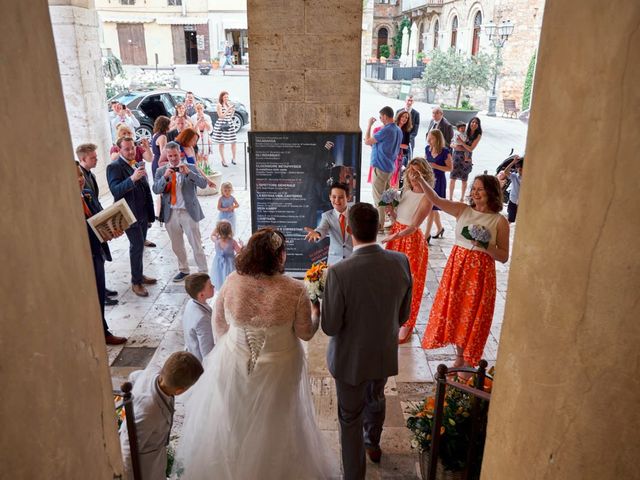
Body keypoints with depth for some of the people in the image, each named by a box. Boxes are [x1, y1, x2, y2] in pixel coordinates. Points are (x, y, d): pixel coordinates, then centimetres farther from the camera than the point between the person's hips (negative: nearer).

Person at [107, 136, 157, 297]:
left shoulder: (137, 164, 11)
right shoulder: (114, 167, -12)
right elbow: (115, 190, -24)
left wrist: (150, 214, 15)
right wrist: (132, 179, -38)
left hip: (143, 213, 7)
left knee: (139, 245, 15)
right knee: (137, 245, -4)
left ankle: (139, 275, 30)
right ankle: (136, 282, 7)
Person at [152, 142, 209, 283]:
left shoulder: (190, 168, -1)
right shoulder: (161, 171, 5)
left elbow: (203, 184, -13)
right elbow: (156, 190, -7)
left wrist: (188, 172, -25)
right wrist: (165, 177, -22)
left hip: (188, 212, -3)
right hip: (170, 213, 3)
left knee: (196, 245, 0)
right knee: (176, 246, 16)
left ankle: (203, 273, 9)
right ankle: (183, 270, 32)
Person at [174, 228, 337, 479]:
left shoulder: (232, 282, -19)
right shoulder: (295, 290, -25)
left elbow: (219, 323, -4)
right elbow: (305, 333, -13)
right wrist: (316, 314, 8)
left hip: (235, 365, 2)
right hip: (279, 369, -1)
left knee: (232, 420, 28)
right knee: (273, 426, 25)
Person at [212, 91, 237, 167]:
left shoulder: (229, 104, 13)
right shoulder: (219, 105, -5)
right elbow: (221, 116, -13)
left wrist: (233, 111, -1)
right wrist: (228, 110, -20)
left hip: (229, 124, 6)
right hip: (221, 125, -6)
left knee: (233, 142, 3)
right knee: (221, 143, -2)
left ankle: (233, 158, 19)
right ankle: (223, 161, 4)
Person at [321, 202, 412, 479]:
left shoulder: (339, 273, -31)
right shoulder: (401, 262, -16)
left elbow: (330, 327, -21)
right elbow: (403, 315, -4)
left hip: (352, 358, -5)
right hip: (386, 353, 5)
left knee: (351, 419, 17)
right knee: (376, 400, 32)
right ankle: (373, 444, 60)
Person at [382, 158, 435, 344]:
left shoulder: (426, 198, -14)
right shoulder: (406, 191, 5)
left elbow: (413, 226, -21)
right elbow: (397, 218, 8)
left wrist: (397, 235, -34)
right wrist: (391, 208, -9)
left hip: (411, 240, -6)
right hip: (396, 235, 6)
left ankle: (406, 325, 20)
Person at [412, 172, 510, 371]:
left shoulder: (500, 221, -6)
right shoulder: (463, 210, 1)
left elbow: (504, 257, -4)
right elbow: (436, 199, -12)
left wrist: (485, 246, -20)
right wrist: (420, 180, -26)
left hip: (480, 271, -3)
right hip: (456, 265, 3)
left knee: (472, 316, 5)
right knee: (454, 310, 12)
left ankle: (468, 364, 25)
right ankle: (459, 357, 33)